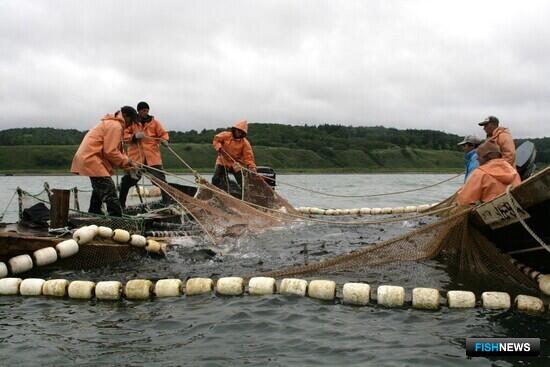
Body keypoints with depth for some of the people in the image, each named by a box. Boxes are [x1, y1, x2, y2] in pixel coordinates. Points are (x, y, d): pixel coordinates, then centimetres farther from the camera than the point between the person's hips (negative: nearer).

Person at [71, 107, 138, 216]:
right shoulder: (115, 126, -12)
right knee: (110, 193, -15)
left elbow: (115, 149, 21)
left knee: (99, 190, 25)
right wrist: (125, 161, -5)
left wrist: (126, 161, 7)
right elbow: (110, 152, -18)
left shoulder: (111, 123, 22)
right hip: (91, 159, -11)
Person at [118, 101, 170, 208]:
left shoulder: (154, 122, 8)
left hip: (152, 156, 0)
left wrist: (164, 140, -15)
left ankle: (167, 201, 4)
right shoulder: (131, 122, 5)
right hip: (135, 155, 0)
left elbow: (163, 133, 7)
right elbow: (124, 136, 1)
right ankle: (121, 203, 14)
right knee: (128, 179, 0)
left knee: (160, 178, -5)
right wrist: (134, 136, -17)